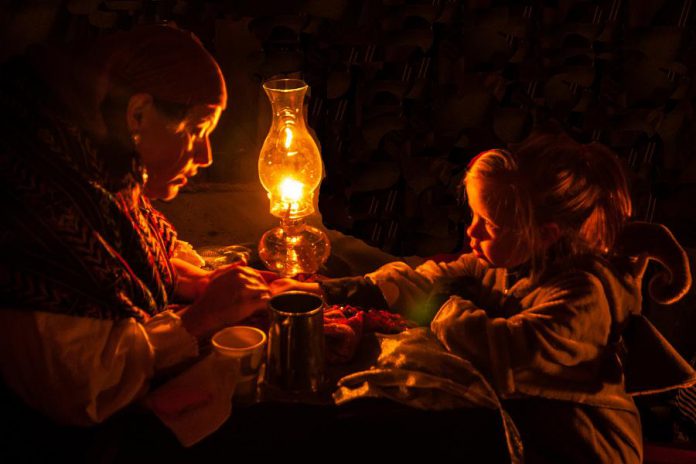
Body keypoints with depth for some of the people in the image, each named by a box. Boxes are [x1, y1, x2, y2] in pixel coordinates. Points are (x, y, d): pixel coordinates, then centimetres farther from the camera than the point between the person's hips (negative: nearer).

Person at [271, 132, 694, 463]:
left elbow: (511, 353, -39)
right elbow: (428, 280, 0)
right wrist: (328, 292, -8)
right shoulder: (503, 264, -1)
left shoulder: (583, 295, -28)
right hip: (513, 418, 8)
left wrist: (444, 311, -21)